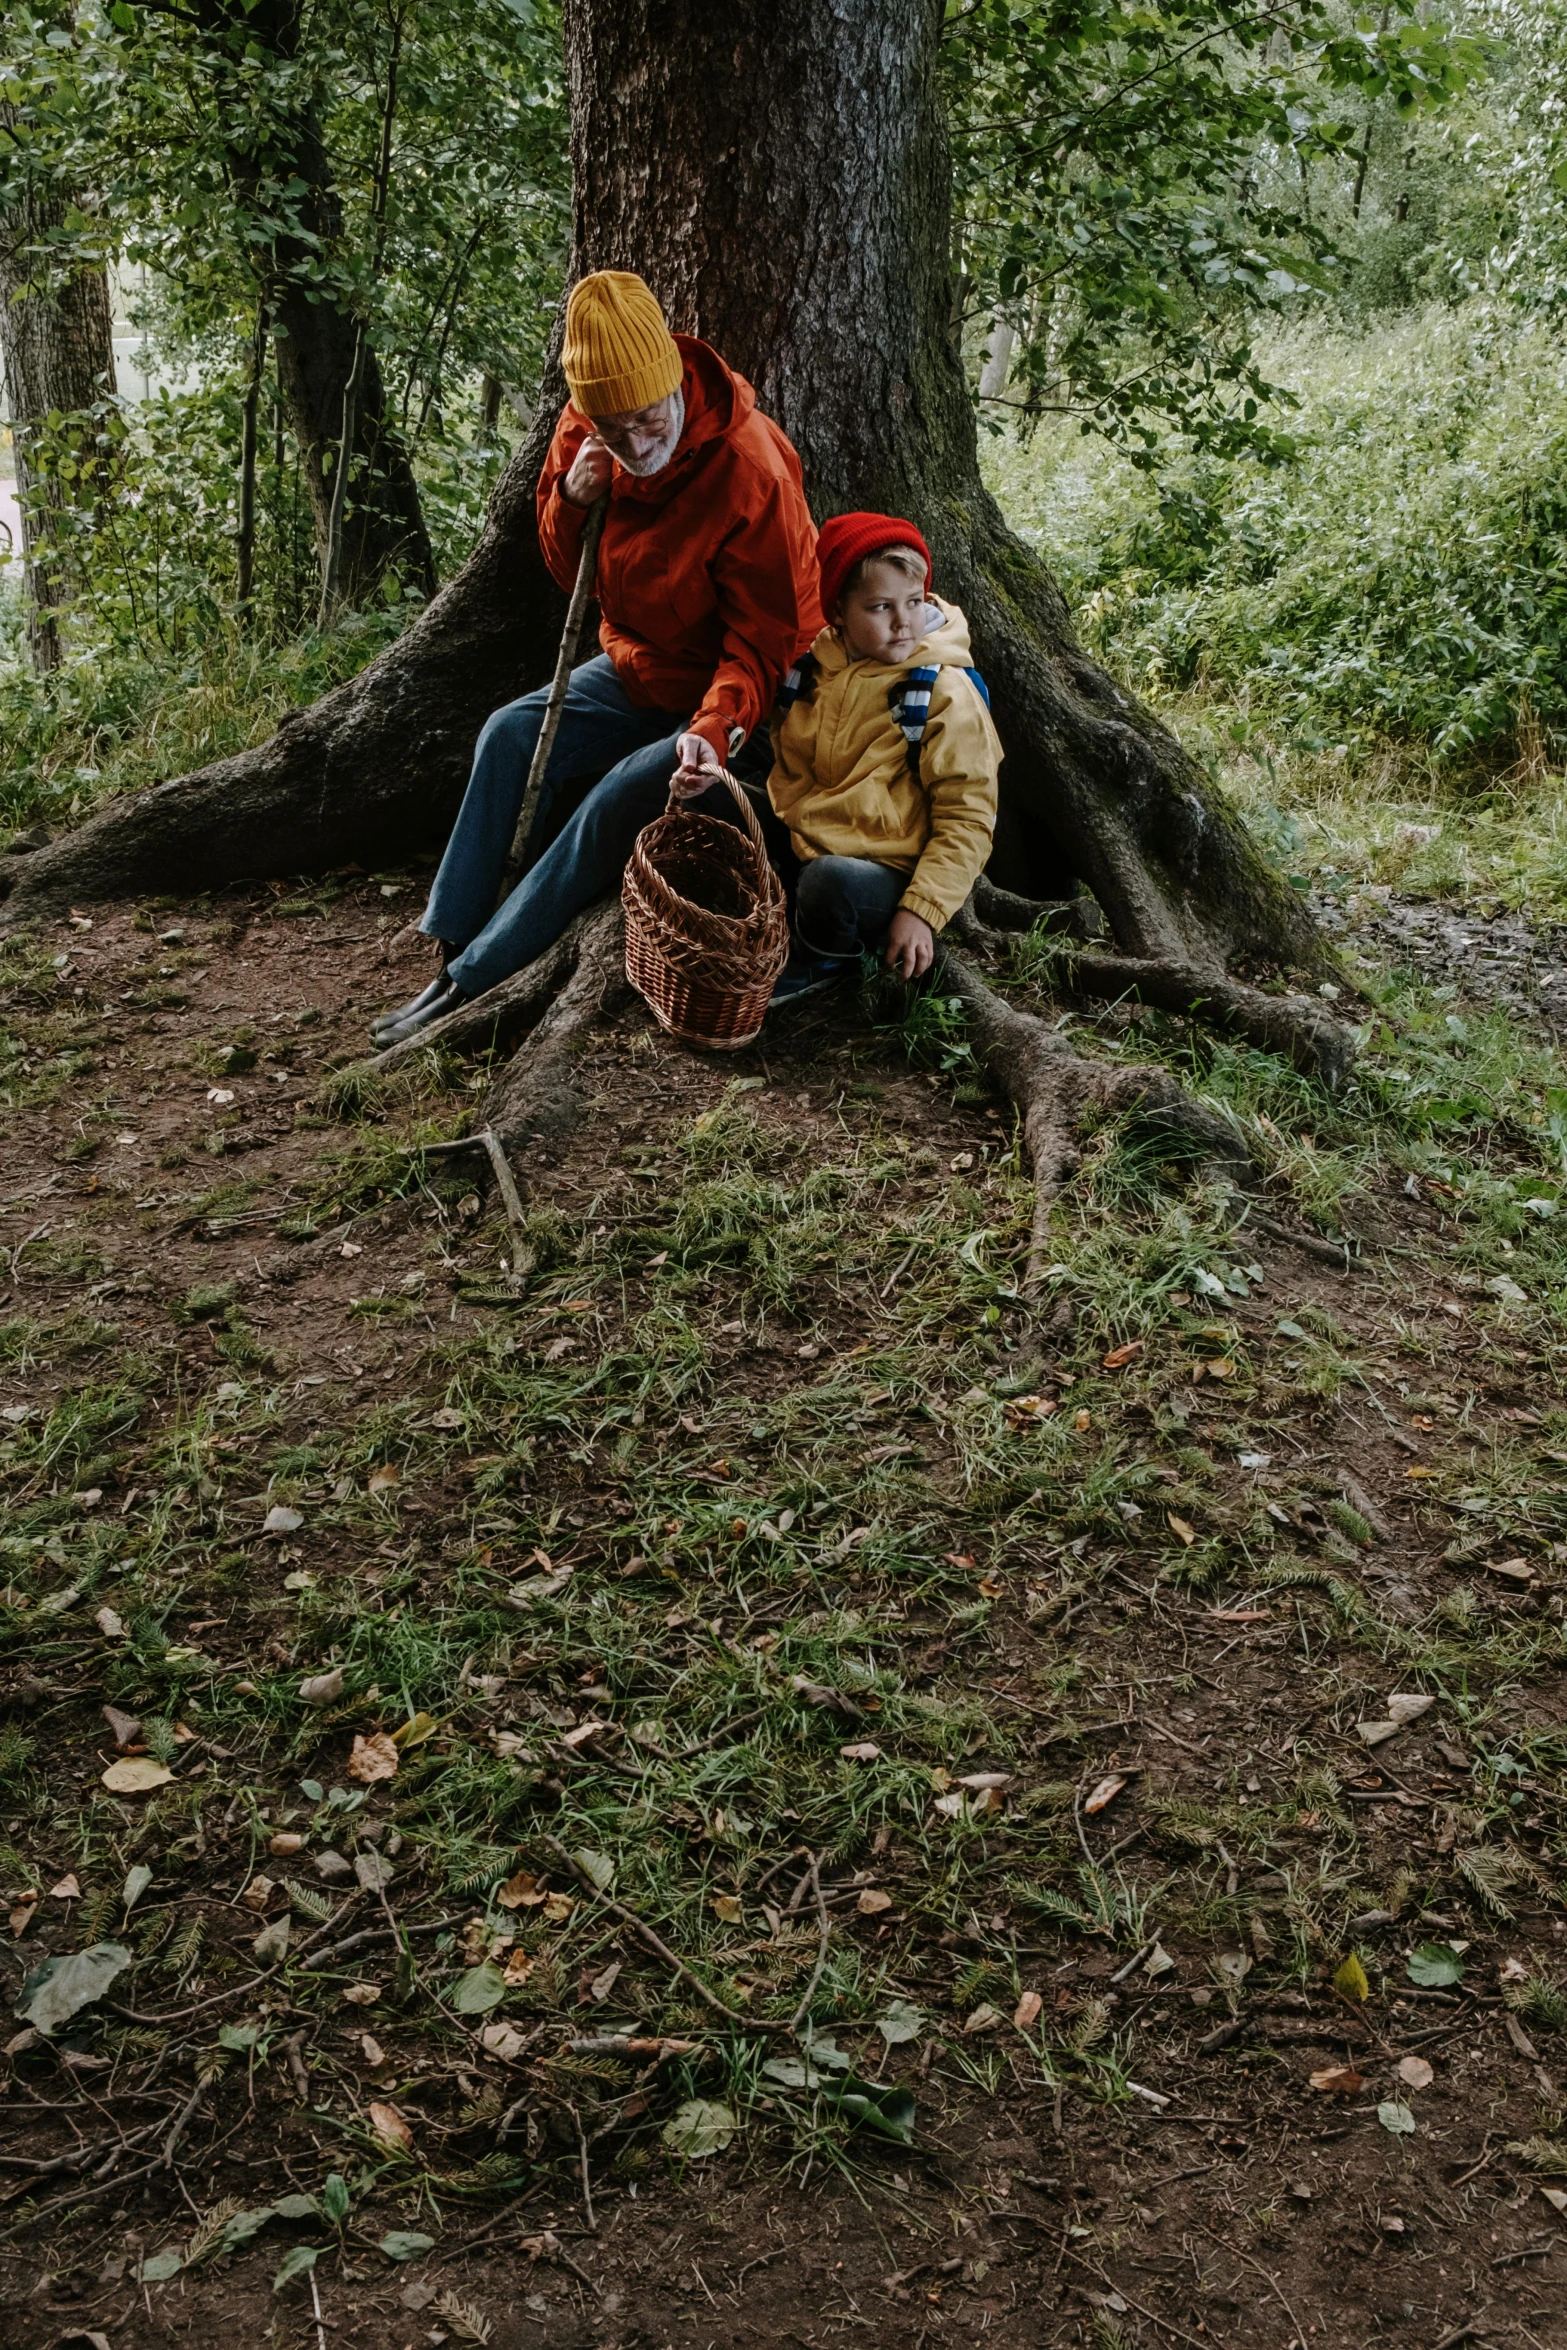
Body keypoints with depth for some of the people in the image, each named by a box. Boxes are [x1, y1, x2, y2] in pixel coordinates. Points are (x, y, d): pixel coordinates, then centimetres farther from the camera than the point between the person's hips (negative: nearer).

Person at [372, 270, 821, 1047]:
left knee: (628, 793, -27)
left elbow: (761, 640, -24)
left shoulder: (748, 471, -28)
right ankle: (452, 950, -13)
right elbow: (568, 573, 5)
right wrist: (571, 501, -17)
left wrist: (714, 729, -42)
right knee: (512, 735, -12)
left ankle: (473, 984, -22)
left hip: (729, 697, -7)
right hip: (636, 668, 7)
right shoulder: (584, 429, -8)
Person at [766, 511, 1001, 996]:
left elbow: (967, 819, -12)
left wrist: (923, 910, -21)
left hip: (889, 872, -5)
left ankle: (818, 961, -2)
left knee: (832, 880, -37)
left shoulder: (946, 695, -12)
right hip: (804, 850, 5)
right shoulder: (810, 669, 3)